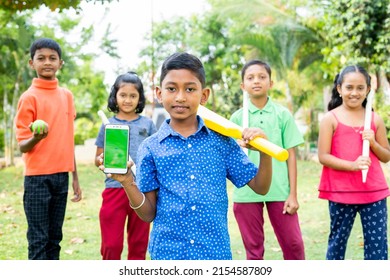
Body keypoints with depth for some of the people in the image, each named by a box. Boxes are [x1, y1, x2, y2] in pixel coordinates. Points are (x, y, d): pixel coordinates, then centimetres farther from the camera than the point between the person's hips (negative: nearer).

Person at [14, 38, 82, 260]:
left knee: (55, 237, 11)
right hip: (38, 178, -5)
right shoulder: (29, 97, -7)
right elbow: (22, 146, -9)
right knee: (38, 239, -1)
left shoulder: (67, 96, 9)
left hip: (62, 176, 5)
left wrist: (75, 178, 14)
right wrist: (35, 138, -32)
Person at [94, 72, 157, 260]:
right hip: (115, 189, -1)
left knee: (139, 243, 11)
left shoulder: (147, 124, 5)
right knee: (111, 244, 0)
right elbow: (98, 159, 7)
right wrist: (102, 161, -15)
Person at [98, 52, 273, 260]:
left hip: (215, 251, 1)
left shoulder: (221, 140, 2)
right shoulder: (151, 148, 0)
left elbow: (260, 187, 6)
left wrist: (265, 151, -10)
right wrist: (126, 181, -13)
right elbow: (149, 214, 2)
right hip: (167, 253, 0)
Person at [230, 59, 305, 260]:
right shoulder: (237, 117, 4)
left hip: (279, 190, 0)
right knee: (253, 248, 9)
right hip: (246, 192, 1)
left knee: (293, 244, 3)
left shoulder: (282, 114, 3)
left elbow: (290, 155, 2)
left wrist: (293, 194, -2)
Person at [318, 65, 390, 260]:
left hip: (374, 191, 3)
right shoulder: (331, 119, -3)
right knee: (338, 239, 10)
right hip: (340, 192, -2)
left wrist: (373, 143, -9)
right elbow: (323, 156, -9)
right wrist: (352, 165, -20)